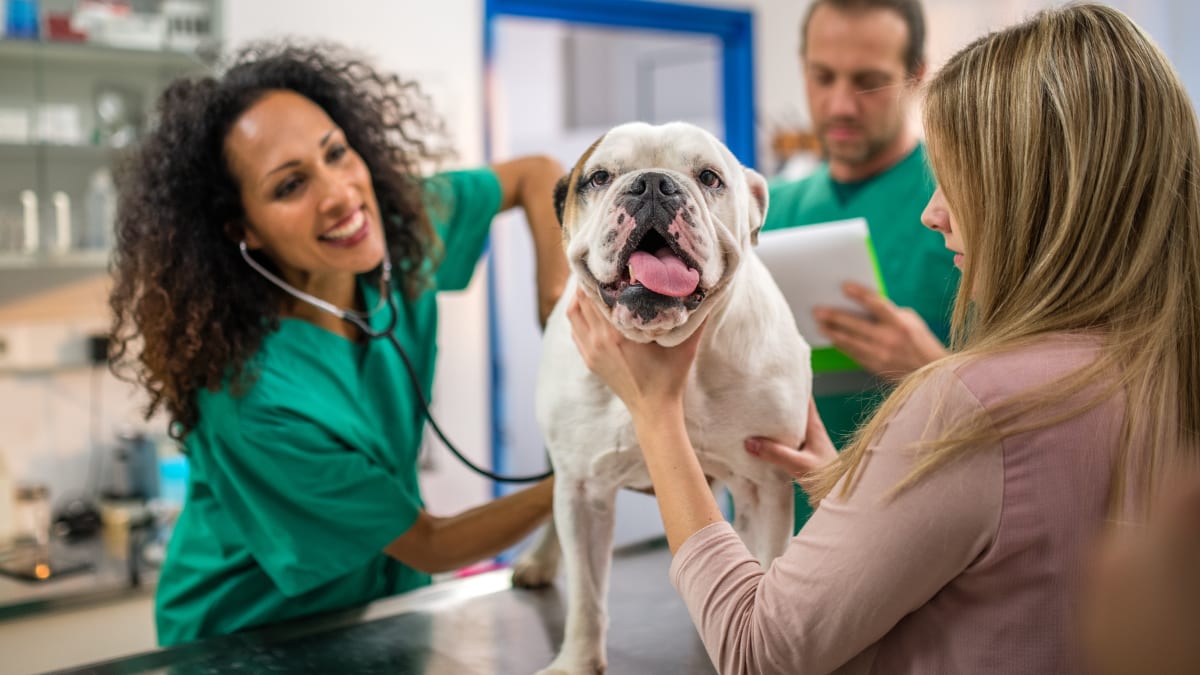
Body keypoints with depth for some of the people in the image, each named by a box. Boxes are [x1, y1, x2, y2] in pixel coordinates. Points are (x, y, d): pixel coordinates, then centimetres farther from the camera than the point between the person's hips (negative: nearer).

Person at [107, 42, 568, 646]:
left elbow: (535, 175, 3)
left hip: (382, 595, 6)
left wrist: (559, 295, -13)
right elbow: (428, 546, -19)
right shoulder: (250, 399, -30)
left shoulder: (404, 225, -14)